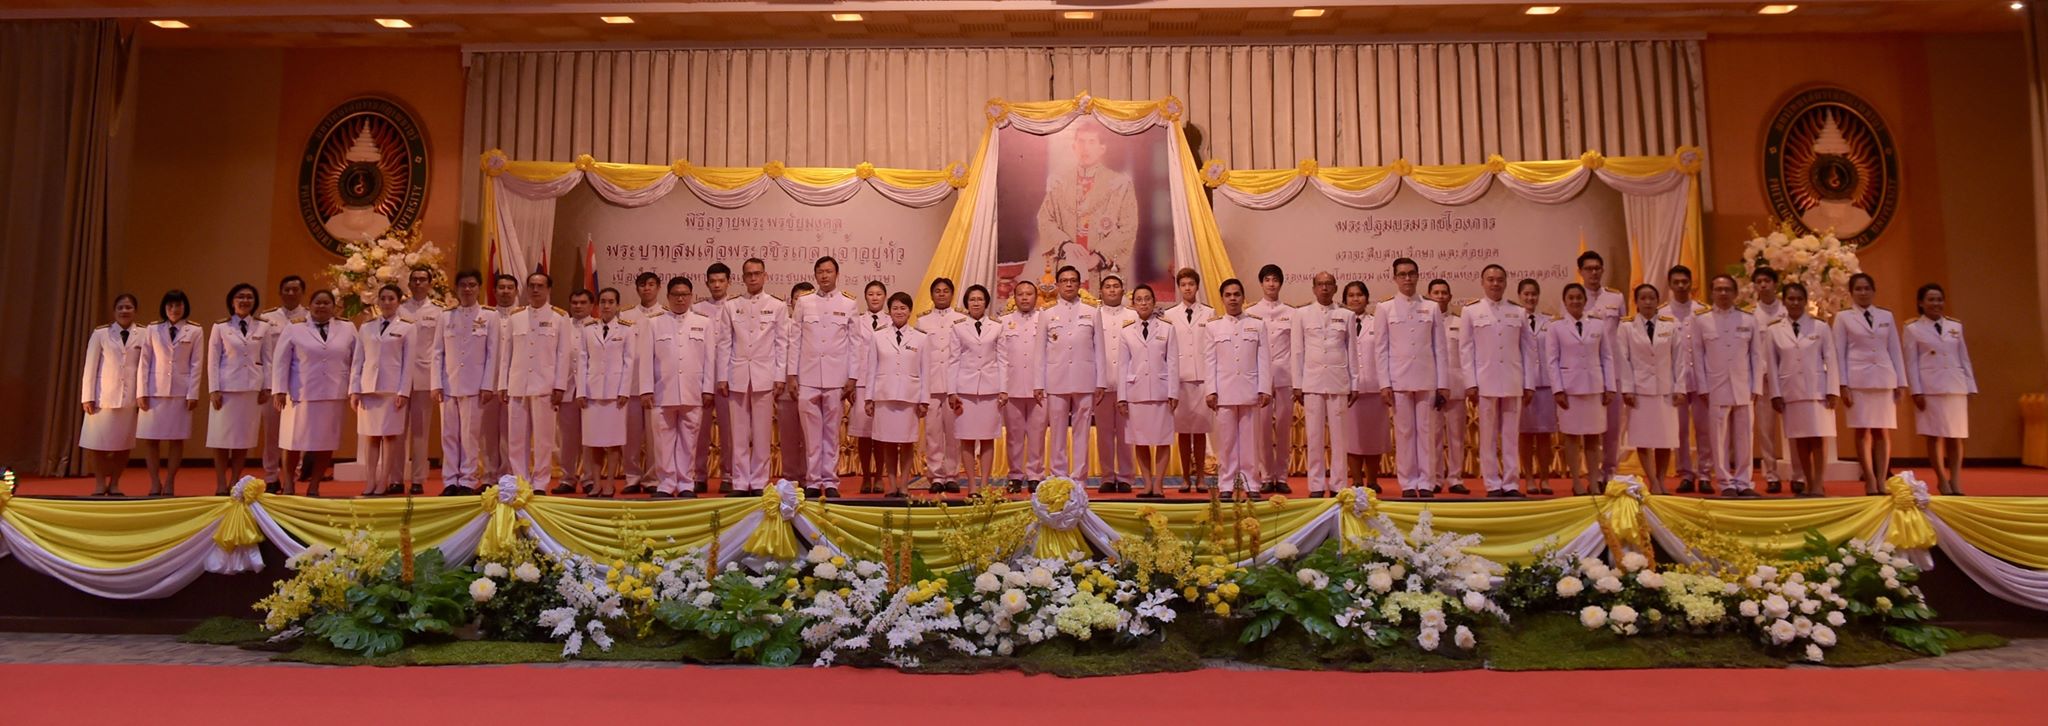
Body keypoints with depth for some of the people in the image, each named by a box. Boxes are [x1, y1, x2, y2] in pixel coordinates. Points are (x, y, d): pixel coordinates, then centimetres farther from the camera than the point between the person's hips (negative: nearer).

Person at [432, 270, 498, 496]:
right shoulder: (446, 316, 10)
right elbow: (438, 353, 9)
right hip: (449, 384, 2)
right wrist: (436, 384, 0)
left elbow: (492, 354, 0)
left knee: (470, 434, -1)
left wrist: (487, 386, -6)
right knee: (449, 435, 4)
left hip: (475, 385, -2)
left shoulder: (489, 316, 4)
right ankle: (450, 481, 9)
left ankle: (467, 481, 6)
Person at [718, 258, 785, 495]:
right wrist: (722, 377, 2)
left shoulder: (777, 306, 6)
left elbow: (781, 344, 4)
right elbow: (724, 343, 8)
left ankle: (759, 482, 7)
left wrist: (780, 377, -1)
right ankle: (739, 482, 8)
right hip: (737, 377, 1)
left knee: (762, 434, 0)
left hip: (765, 377, -1)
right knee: (738, 434, 2)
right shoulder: (731, 305, 9)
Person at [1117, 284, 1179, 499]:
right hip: (1135, 390, 1)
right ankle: (1147, 485, 10)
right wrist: (1121, 396, 1)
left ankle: (1158, 485, 4)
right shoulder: (1125, 331, 7)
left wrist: (1173, 393, -5)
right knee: (1141, 440, 3)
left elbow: (1173, 362, 2)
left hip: (1160, 390, -1)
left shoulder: (1167, 328, 4)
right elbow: (1122, 365, 6)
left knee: (1162, 439, -1)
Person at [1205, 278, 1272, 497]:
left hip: (1250, 391, 0)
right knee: (1226, 440, 2)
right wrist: (1210, 391, -2)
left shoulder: (1257, 325, 9)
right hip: (1224, 392, 0)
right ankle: (1226, 485, 8)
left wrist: (1265, 389, -2)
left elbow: (1264, 359, 5)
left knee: (1250, 439, 2)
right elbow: (1209, 361, 6)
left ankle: (1250, 484, 8)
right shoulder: (1214, 327, 9)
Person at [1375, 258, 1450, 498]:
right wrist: (1384, 383, -4)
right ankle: (1408, 483, 8)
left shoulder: (1432, 308, 7)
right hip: (1399, 380, -1)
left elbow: (1440, 348, 6)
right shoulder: (1385, 309, 5)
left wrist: (1443, 383, 1)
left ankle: (1425, 483, 7)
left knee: (1427, 431, 2)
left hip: (1427, 379, 1)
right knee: (1404, 432, 2)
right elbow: (1381, 349, 3)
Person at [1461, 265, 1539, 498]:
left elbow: (1529, 349, 9)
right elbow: (1466, 350, 3)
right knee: (1488, 437, 2)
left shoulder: (1519, 313, 9)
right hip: (1485, 383, -1)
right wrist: (1470, 383, -4)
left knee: (1511, 436, 3)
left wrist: (1529, 384, 3)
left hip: (1513, 383, 1)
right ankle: (1493, 485, 8)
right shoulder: (1471, 312, 5)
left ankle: (1511, 484, 8)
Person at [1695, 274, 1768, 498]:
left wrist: (1757, 387, 1)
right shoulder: (1701, 321, 5)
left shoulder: (1749, 321, 8)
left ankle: (1743, 482, 11)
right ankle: (1726, 483, 7)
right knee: (1719, 438, 0)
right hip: (1716, 389, -1)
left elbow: (1757, 356, 8)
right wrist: (1702, 388, -2)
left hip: (1744, 389, 1)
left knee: (1744, 437, 3)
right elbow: (1697, 357, 4)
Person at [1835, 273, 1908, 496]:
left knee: (1883, 431, 1)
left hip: (1884, 379, 2)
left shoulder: (1887, 316, 12)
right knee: (1862, 432, -4)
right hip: (1857, 380, -2)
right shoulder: (1843, 317, 5)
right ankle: (1870, 483, 1)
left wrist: (1901, 382, 5)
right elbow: (1839, 353, 1)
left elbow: (1895, 351, 11)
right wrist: (1843, 385, -7)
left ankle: (1882, 482, 4)